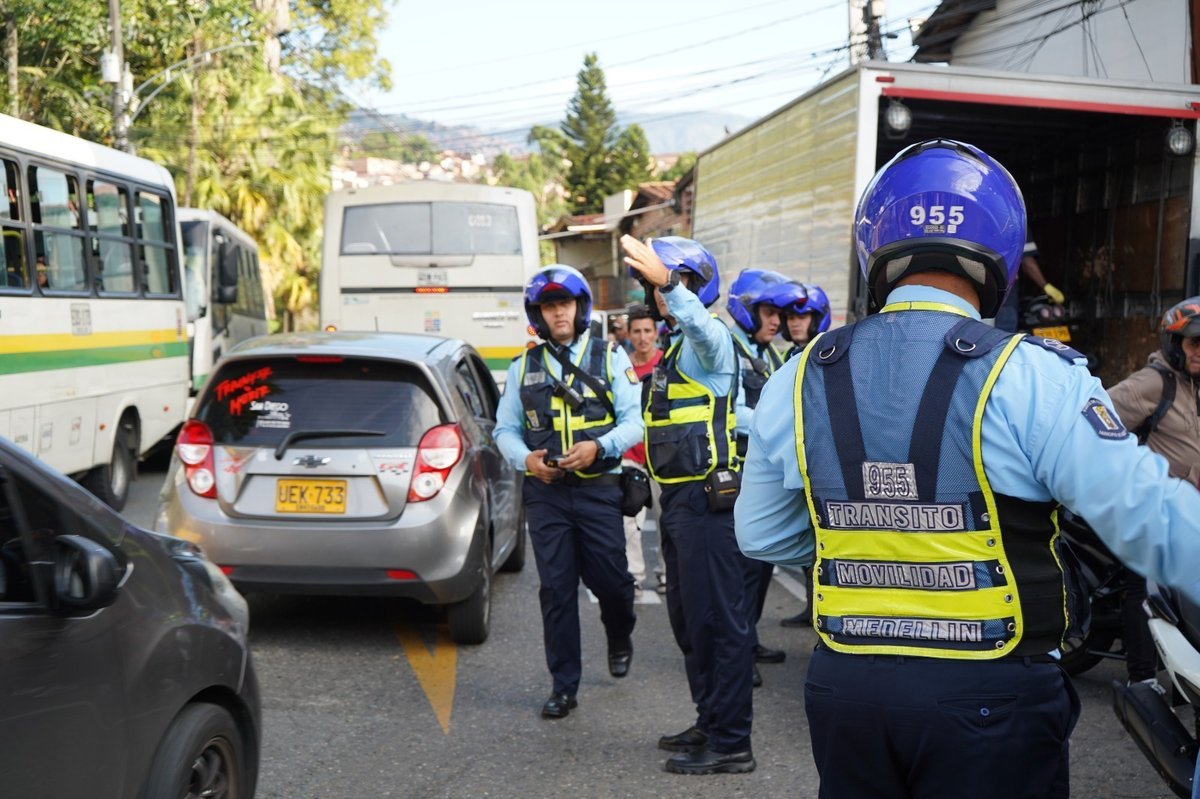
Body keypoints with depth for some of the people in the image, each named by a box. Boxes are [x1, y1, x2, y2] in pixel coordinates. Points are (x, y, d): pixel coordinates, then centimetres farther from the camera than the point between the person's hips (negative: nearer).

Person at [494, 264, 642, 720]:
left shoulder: (610, 357, 5)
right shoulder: (524, 367, 11)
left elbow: (635, 420, 0)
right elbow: (505, 429, 13)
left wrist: (598, 447, -17)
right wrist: (526, 459, -8)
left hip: (599, 489, -1)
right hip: (545, 492, 2)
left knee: (610, 579, 2)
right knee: (556, 589, 2)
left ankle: (620, 639, 36)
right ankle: (564, 686, 12)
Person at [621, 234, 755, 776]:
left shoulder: (706, 339, -11)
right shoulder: (676, 344, 20)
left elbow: (703, 325, -39)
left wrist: (666, 280, -55)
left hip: (706, 498, -11)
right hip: (680, 500, 11)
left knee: (717, 620, -6)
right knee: (688, 618, 18)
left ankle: (731, 743, 1)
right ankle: (710, 723, 30)